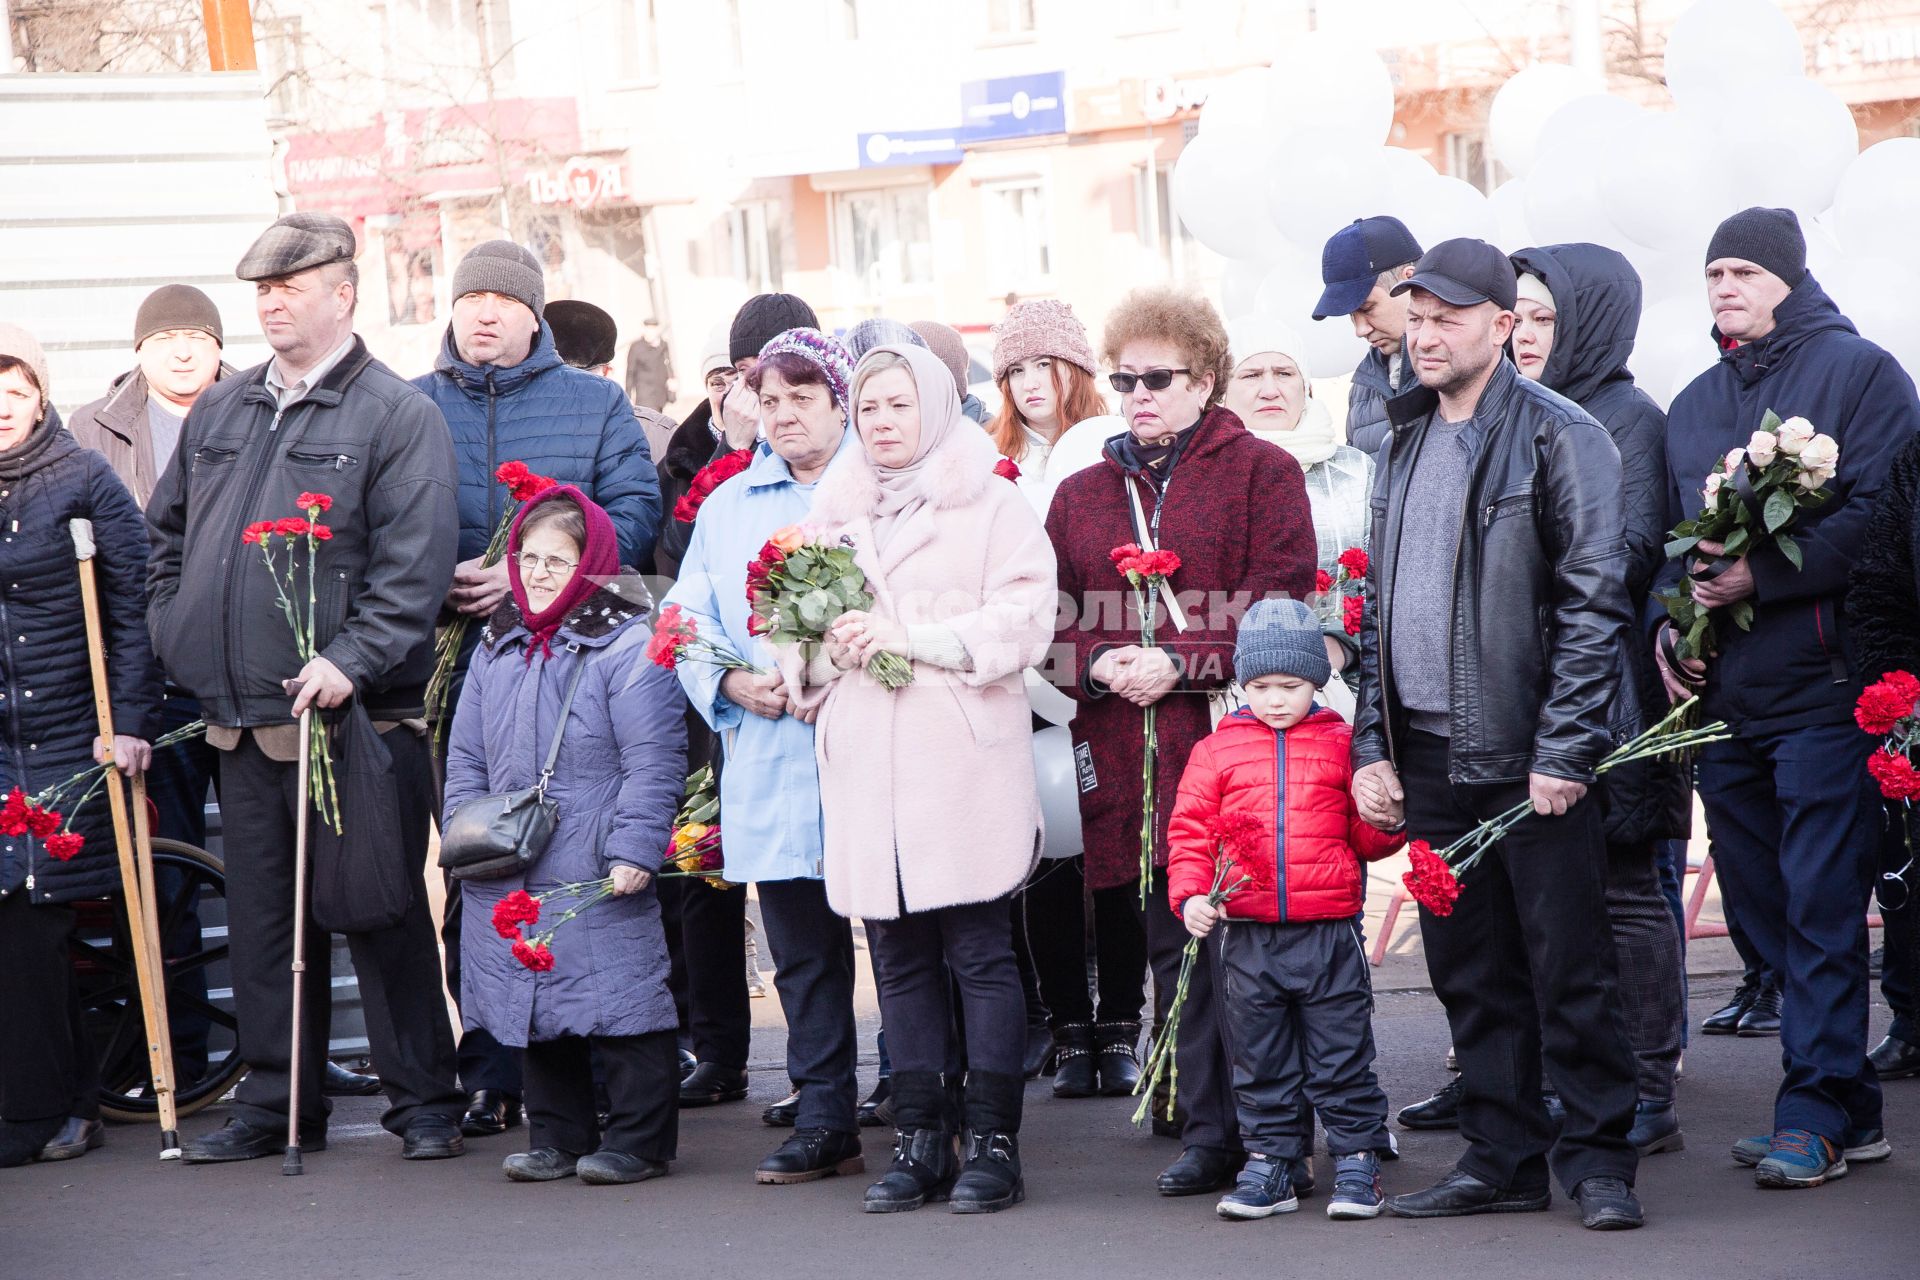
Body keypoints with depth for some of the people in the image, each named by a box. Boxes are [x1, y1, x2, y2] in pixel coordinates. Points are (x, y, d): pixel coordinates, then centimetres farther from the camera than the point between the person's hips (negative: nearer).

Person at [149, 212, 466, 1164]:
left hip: (354, 717, -6)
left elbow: (413, 564, -13)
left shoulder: (398, 416, -5)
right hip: (240, 720, 6)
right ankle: (275, 1099, 18)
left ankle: (423, 1099, 8)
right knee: (261, 916, 10)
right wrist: (176, 631, 11)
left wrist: (350, 659, -23)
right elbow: (166, 532, 25)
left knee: (383, 914, -1)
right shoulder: (217, 414, 15)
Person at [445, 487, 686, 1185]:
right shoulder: (498, 648, 12)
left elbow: (652, 762, -12)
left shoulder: (629, 647, -8)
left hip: (601, 883, -7)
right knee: (535, 1007, 12)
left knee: (619, 1005, -3)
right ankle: (557, 1136, 23)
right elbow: (466, 755, 19)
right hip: (511, 879, 7)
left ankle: (637, 1139, 7)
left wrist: (634, 849, -17)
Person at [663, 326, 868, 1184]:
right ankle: (823, 1122, 14)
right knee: (802, 951, 8)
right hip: (770, 766, 4)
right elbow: (689, 624, 14)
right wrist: (735, 684, -5)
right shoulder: (726, 508, 18)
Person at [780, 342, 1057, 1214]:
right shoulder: (833, 510, 18)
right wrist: (830, 647, -5)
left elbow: (1021, 622, -8)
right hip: (866, 764, 5)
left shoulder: (990, 504, 2)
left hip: (963, 758, -4)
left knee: (980, 952, -3)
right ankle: (919, 1140, 12)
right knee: (899, 958, 6)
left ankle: (993, 1142, 1)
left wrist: (909, 638, -13)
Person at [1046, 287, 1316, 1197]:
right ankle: (1209, 1134, 11)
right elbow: (1052, 620, 14)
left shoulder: (1261, 472, 3)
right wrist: (1098, 667, -6)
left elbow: (1281, 609, -5)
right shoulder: (1081, 496, 18)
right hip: (1128, 762, 4)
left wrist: (1179, 664, -14)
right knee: (1174, 949, 6)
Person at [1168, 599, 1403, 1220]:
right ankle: (1270, 1162, 18)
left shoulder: (1342, 745, 6)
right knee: (1260, 1062, 9)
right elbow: (1190, 831, 7)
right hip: (1247, 937, 1)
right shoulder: (1216, 751, 6)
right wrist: (1190, 895, -6)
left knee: (1341, 1057, 2)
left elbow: (1366, 838, 11)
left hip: (1330, 934, -1)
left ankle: (1357, 1158, 12)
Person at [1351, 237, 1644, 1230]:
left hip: (1531, 755, -6)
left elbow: (1593, 603, -11)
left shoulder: (1560, 438, -6)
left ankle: (1599, 1161, 7)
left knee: (1568, 967, -1)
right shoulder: (1404, 446, 15)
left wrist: (1563, 750, -16)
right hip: (1429, 758, 6)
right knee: (1470, 973, 10)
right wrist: (1372, 745, 9)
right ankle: (1502, 1158, 18)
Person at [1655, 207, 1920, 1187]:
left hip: (1822, 685, -7)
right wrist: (1671, 620, 7)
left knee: (1820, 903, -9)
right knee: (1760, 902, 7)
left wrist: (1763, 577, -17)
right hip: (1723, 692, 7)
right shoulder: (1694, 404, 20)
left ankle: (1816, 1109, -6)